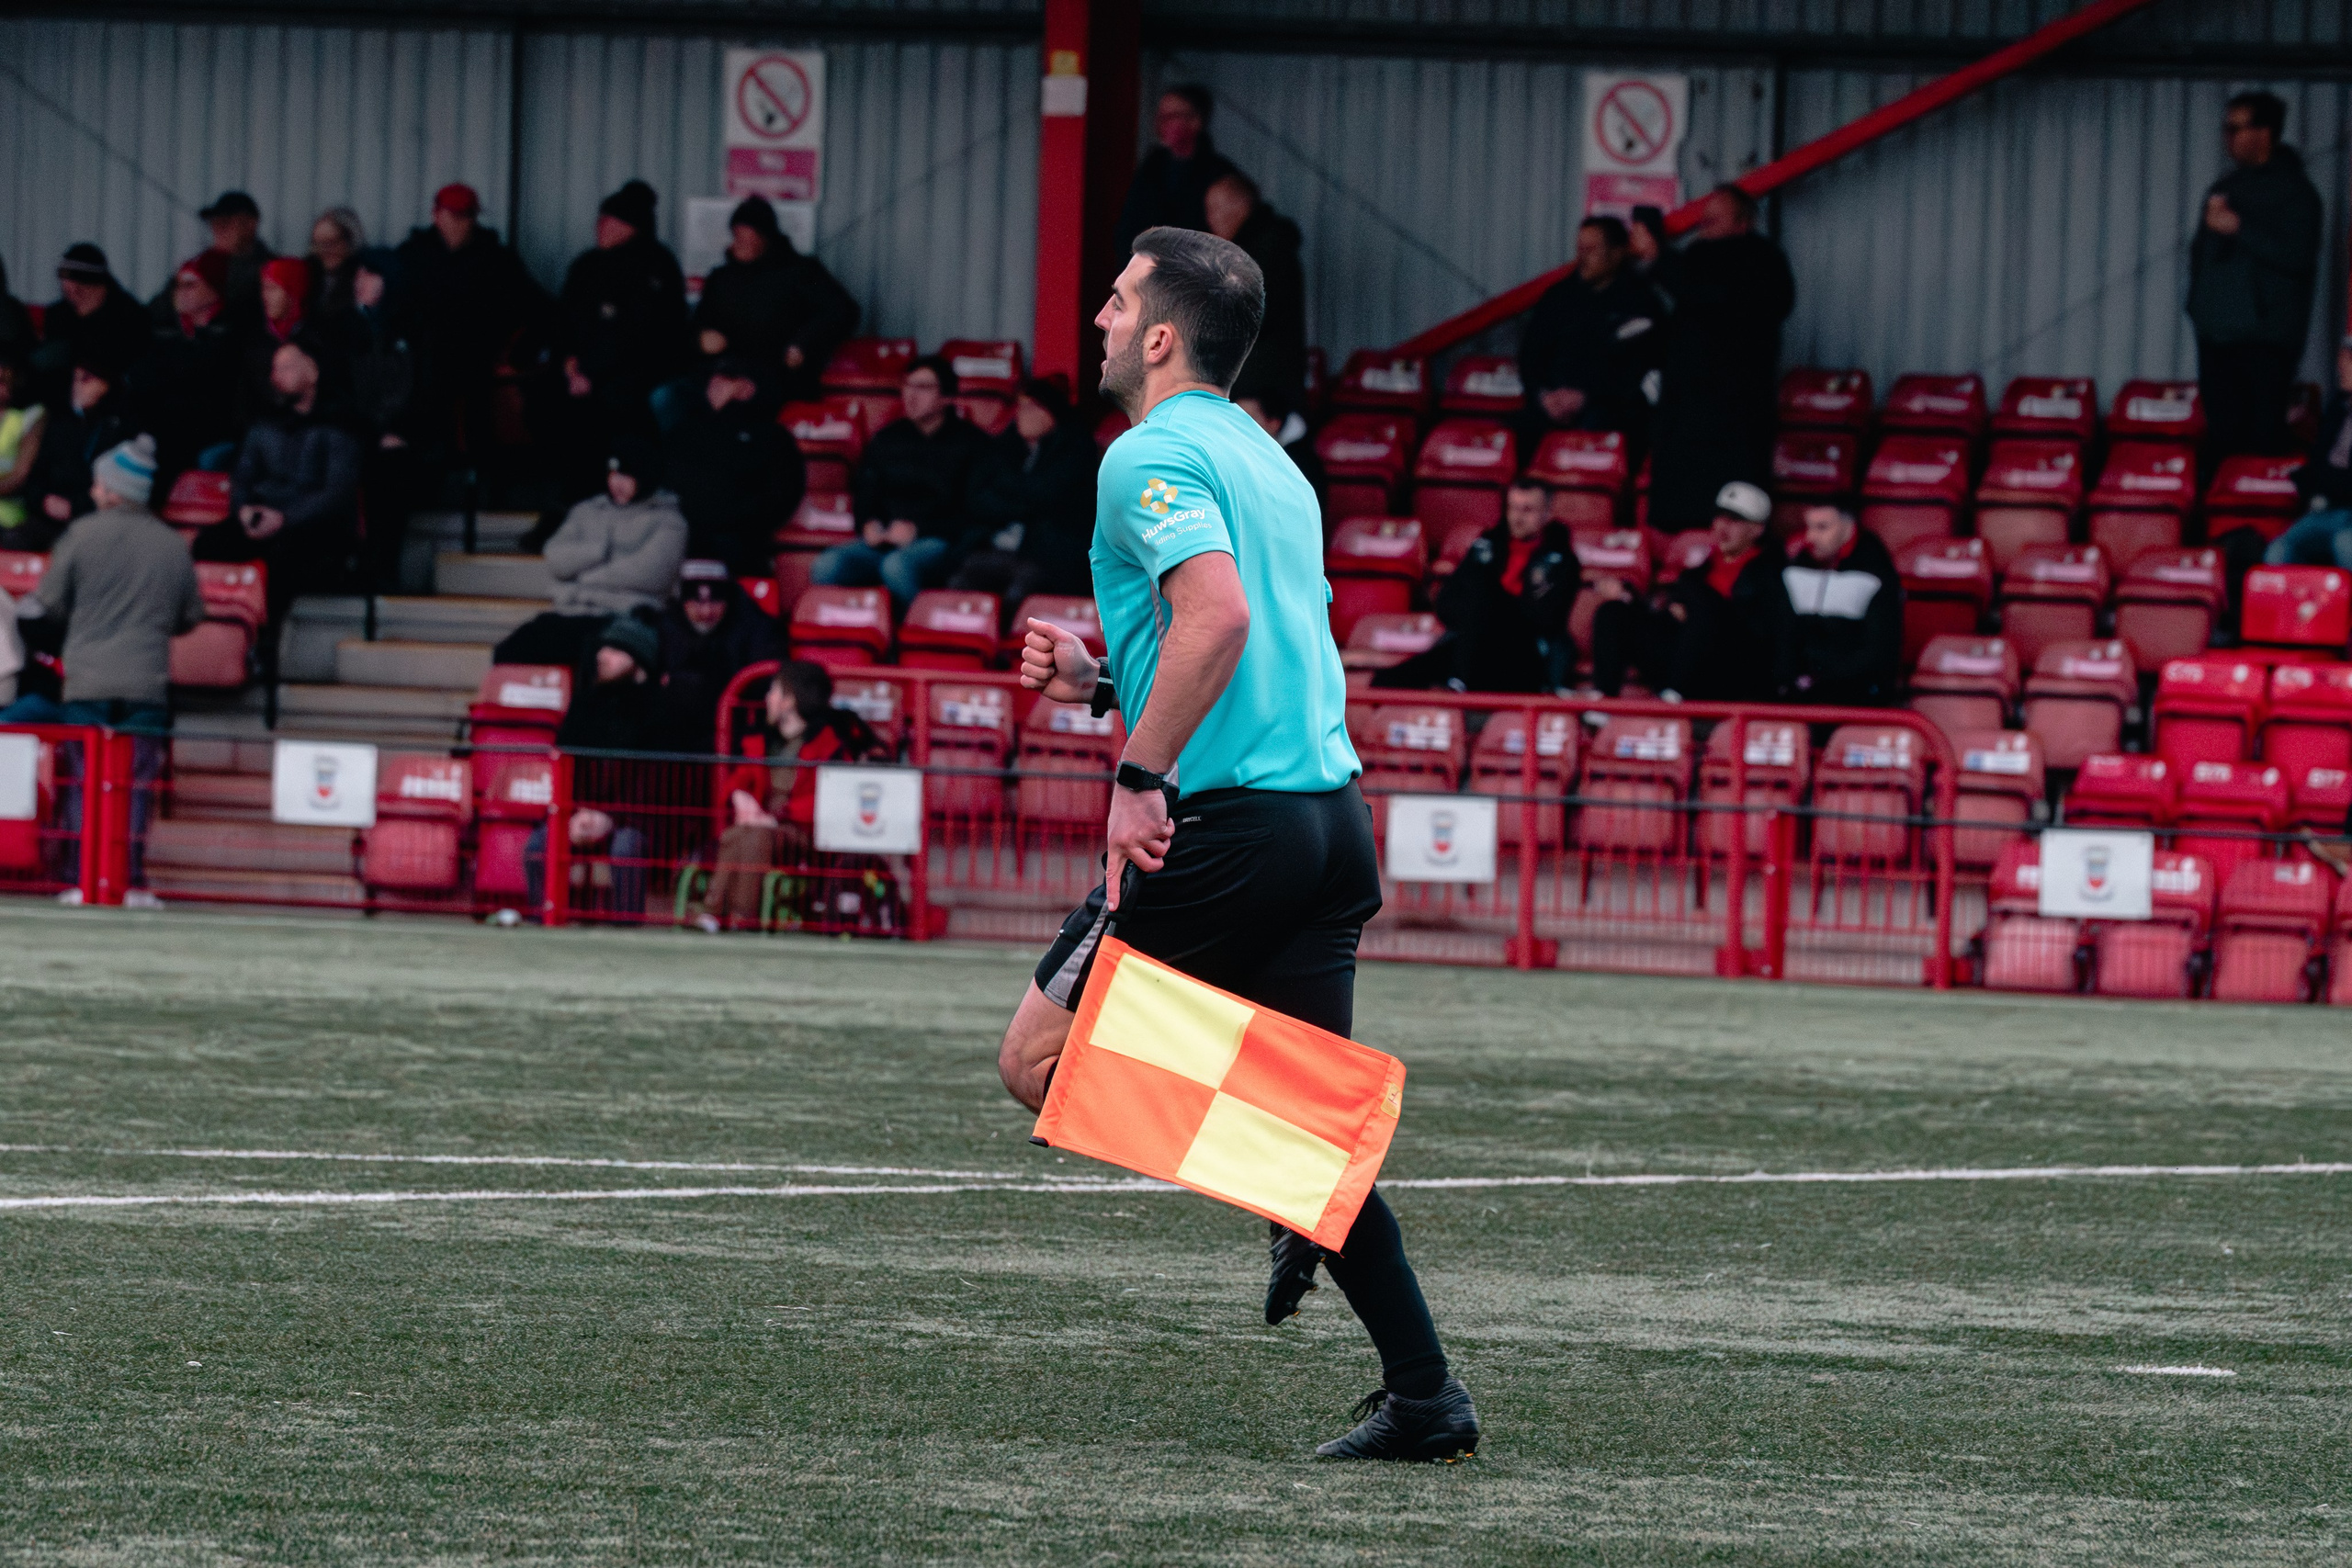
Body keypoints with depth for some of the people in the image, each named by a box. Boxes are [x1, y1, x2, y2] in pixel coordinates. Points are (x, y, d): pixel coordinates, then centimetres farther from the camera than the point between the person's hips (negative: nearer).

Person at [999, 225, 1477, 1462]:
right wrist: (1103, 679, 25)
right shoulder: (1266, 461, 21)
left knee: (1042, 1060, 1)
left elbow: (1220, 616, -25)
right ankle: (1423, 1395, 3)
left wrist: (1142, 775, -23)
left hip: (1229, 825, -9)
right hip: (1329, 810, 9)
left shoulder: (1151, 457, -8)